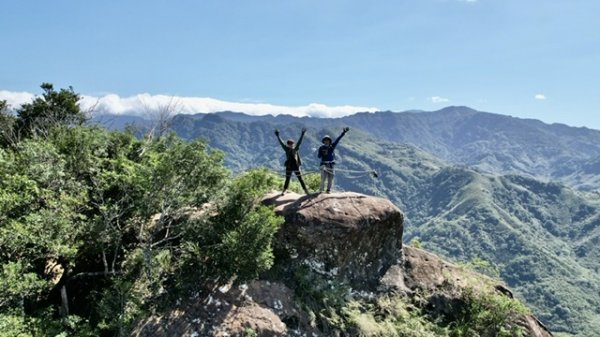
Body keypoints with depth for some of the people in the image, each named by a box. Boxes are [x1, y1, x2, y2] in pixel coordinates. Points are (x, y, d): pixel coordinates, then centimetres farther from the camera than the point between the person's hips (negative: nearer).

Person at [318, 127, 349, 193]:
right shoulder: (321, 148, 0)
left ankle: (329, 190, 17)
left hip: (331, 164, 2)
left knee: (330, 178, 4)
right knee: (323, 177, -12)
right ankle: (321, 189, 3)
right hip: (324, 164, -2)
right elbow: (319, 156, -1)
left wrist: (343, 132, -12)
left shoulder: (332, 146, 2)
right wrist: (322, 153, -21)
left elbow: (338, 139, -5)